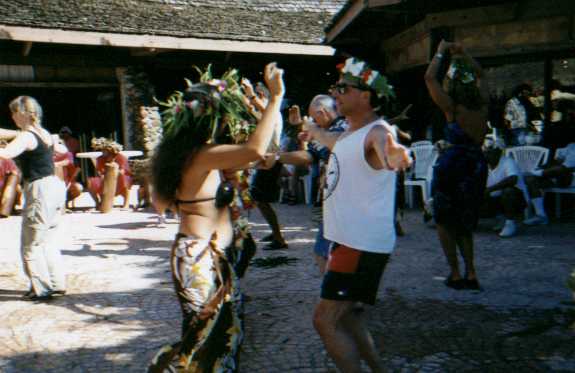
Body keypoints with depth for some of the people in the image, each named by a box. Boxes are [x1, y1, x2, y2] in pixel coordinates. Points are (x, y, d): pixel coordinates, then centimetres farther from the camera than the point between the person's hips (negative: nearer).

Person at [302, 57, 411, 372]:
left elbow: (388, 149, -44)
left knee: (325, 321, -12)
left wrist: (395, 157, -67)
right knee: (345, 313, 22)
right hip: (348, 239, 10)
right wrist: (314, 130, 53)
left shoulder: (377, 132, -20)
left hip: (364, 244, -10)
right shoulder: (349, 131, 10)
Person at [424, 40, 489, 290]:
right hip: (477, 167, 6)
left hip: (451, 166, -6)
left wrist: (441, 52, 3)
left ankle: (456, 275, 8)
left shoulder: (452, 108, -13)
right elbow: (479, 74, 20)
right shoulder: (483, 105, 1)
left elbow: (429, 77, -8)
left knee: (445, 223, 10)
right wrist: (463, 54, 18)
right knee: (465, 223, 19)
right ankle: (471, 274, 15)